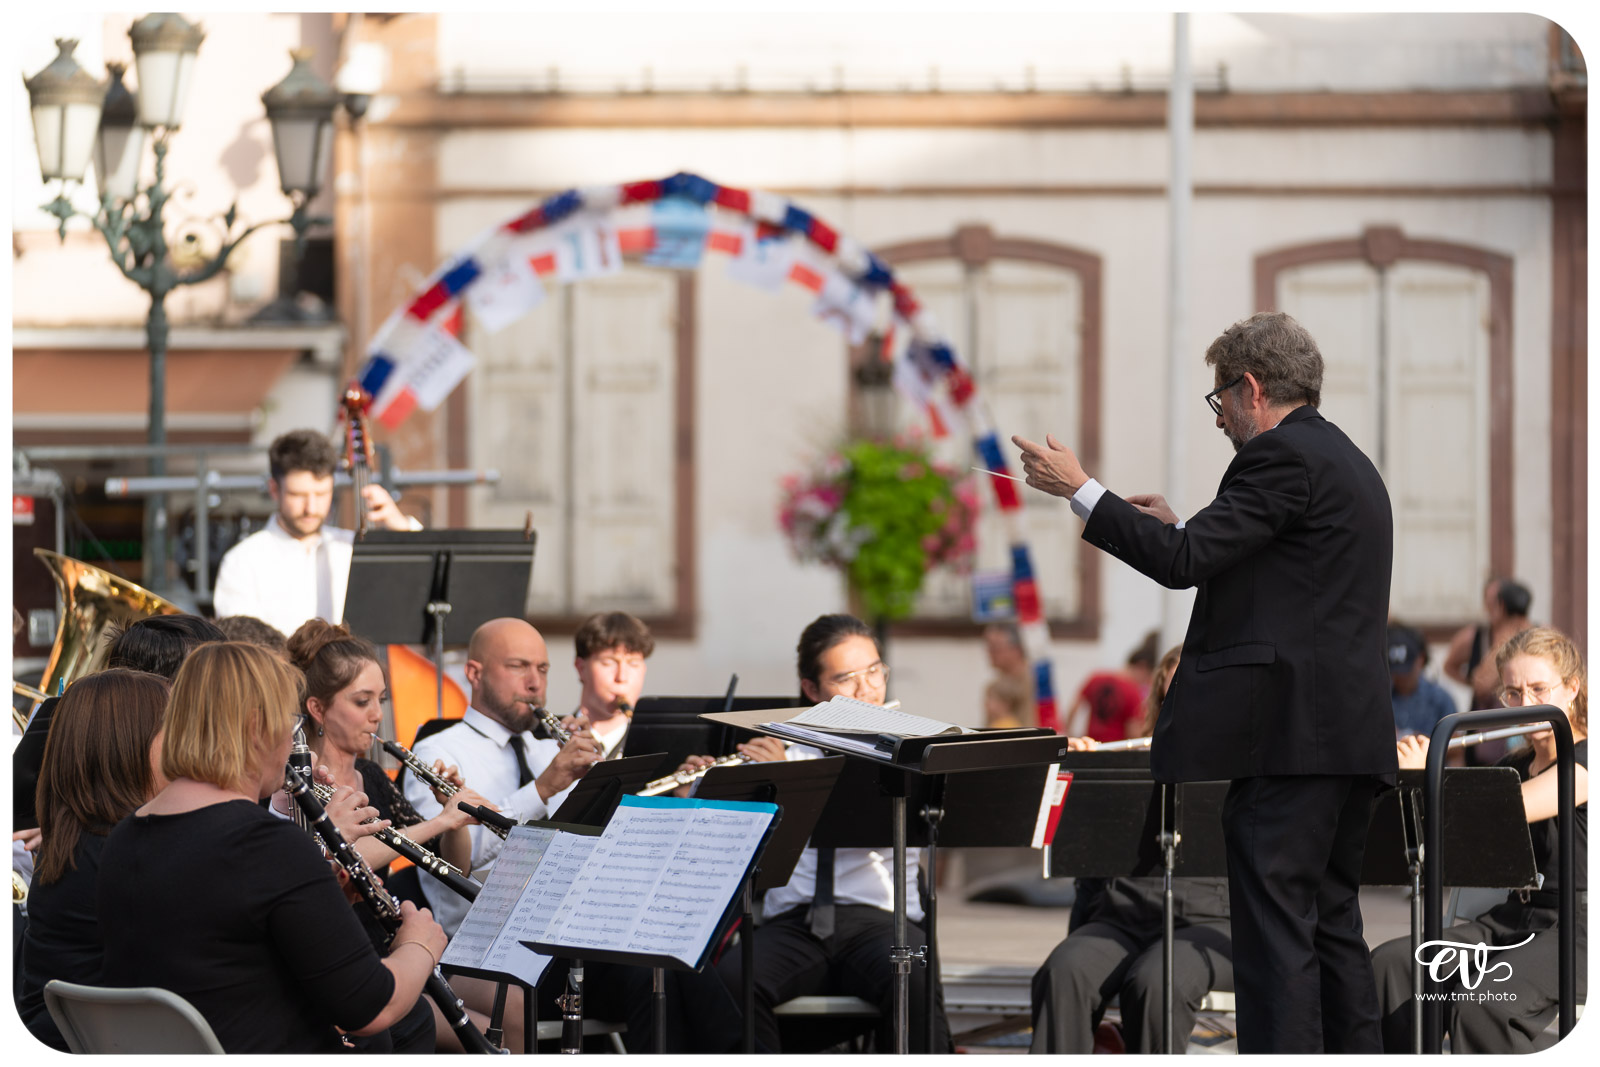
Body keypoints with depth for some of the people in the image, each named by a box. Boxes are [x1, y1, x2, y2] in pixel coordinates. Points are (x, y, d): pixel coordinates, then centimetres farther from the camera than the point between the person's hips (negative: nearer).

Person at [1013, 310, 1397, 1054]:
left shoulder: (1282, 456, -10)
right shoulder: (1347, 462, 21)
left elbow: (1185, 564, -15)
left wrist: (1078, 489, -9)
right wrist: (1179, 527, 25)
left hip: (1288, 735, -10)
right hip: (1351, 736, 10)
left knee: (1273, 935, -10)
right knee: (1332, 926, 12)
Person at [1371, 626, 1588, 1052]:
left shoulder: (1585, 760, -8)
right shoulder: (1513, 767, 18)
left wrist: (1421, 777, -16)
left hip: (1574, 932, -8)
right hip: (1511, 921, 8)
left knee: (1483, 1003, -36)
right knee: (1390, 963, -18)